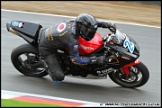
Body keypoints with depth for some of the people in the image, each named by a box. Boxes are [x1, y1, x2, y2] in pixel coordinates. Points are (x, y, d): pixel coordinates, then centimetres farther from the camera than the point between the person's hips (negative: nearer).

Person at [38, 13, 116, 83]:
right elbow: (75, 59, -26)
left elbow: (93, 23, 5)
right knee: (59, 77, -14)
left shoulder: (75, 21, -14)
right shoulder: (72, 39, -34)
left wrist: (108, 24, -7)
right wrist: (95, 60, -28)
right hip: (46, 48, -8)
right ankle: (44, 60, 11)